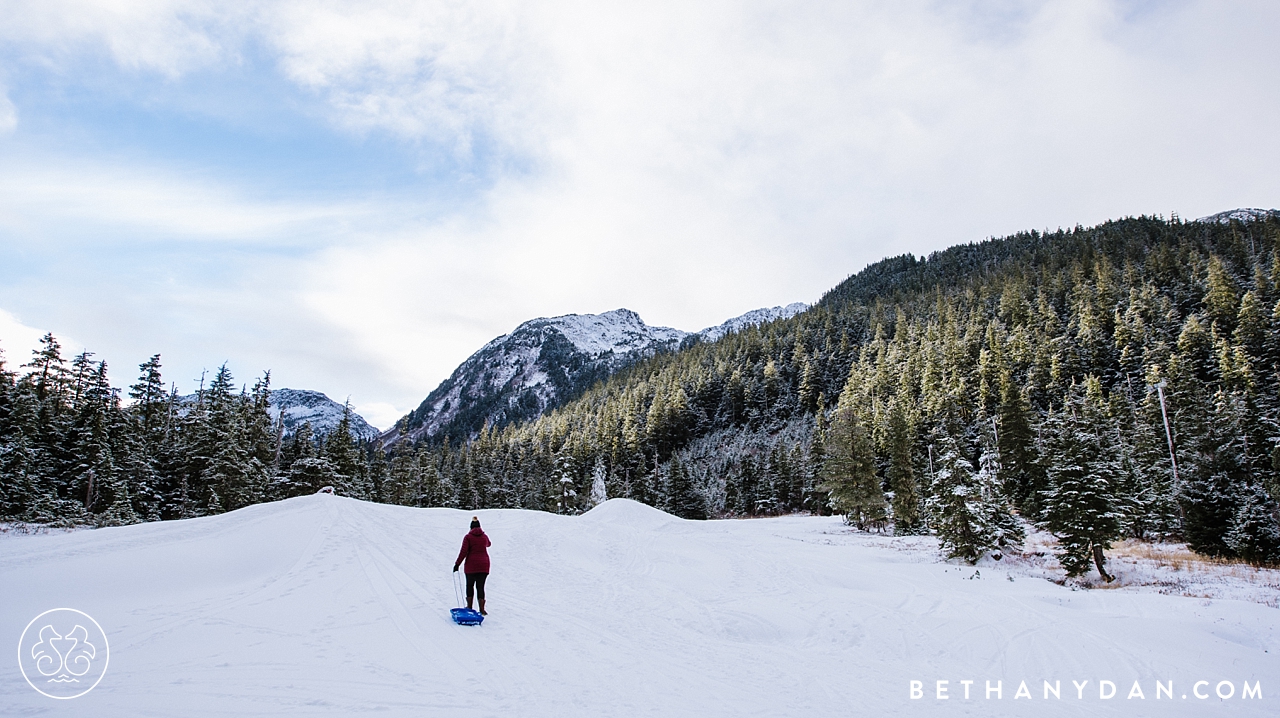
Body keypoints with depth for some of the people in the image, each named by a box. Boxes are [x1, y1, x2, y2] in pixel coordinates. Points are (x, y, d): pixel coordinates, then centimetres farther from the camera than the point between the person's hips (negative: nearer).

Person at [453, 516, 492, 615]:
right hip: (484, 566, 3)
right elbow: (488, 544, 33)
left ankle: (469, 607, 17)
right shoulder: (484, 537, 9)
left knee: (470, 585, 15)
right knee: (480, 586, 4)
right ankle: (482, 609, -3)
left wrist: (457, 564, -4)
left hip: (471, 565, -2)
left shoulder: (468, 537, -4)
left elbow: (463, 552, -10)